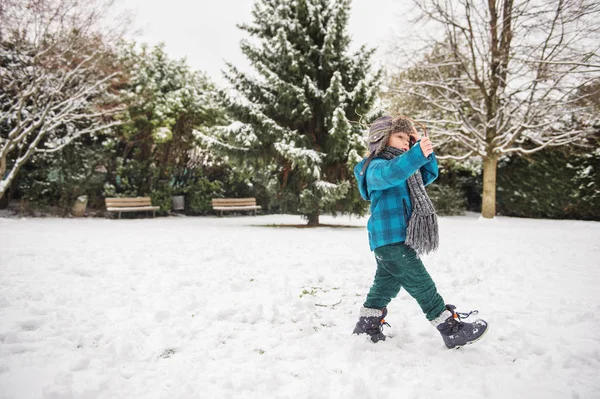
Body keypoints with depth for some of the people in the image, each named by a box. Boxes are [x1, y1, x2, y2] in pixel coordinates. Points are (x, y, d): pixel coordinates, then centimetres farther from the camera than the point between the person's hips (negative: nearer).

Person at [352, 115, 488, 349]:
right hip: (390, 239, -10)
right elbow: (391, 174, -34)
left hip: (398, 240, 10)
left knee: (386, 285, 16)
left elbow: (430, 174, 24)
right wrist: (417, 154, -47)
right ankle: (452, 330, 5)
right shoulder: (376, 167, -11)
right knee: (422, 286, -4)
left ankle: (366, 327, 27)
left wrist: (422, 146, 12)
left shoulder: (405, 167, 22)